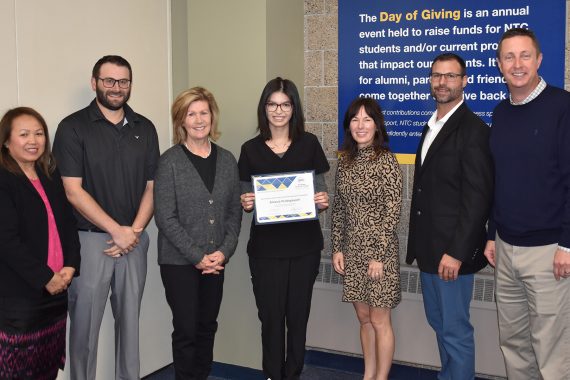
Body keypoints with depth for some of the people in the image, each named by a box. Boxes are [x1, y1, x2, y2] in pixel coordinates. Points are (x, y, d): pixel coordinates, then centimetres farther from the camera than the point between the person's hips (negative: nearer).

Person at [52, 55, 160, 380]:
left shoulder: (145, 129, 8)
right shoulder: (73, 128, -4)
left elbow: (152, 187, 8)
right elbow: (73, 191, -9)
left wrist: (135, 231, -7)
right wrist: (117, 231, -12)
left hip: (134, 239, 4)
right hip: (90, 239, -3)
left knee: (130, 318, 12)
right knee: (85, 322, 2)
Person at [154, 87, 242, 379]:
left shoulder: (226, 160, 6)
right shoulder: (170, 161, -6)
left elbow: (234, 212, 7)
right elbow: (165, 217, -11)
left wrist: (224, 251, -6)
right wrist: (197, 256, -14)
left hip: (216, 260, 4)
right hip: (179, 261, -4)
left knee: (208, 327, 12)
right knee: (186, 330, 1)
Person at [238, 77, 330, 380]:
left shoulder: (309, 144, 1)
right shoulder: (251, 149, 1)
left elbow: (320, 193, 6)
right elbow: (245, 200, 6)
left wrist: (323, 202, -15)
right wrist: (245, 204, -16)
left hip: (305, 245, 1)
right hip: (266, 247, 0)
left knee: (298, 314, 10)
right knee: (271, 315, 5)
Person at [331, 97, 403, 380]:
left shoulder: (386, 160, -10)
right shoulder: (345, 160, 7)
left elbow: (393, 211, -13)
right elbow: (338, 209, 11)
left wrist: (378, 255, -15)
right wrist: (337, 248, 6)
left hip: (379, 251, -5)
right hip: (351, 250, 5)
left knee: (379, 320, 4)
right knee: (363, 317, 14)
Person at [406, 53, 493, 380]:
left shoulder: (473, 130, -14)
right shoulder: (432, 126, 13)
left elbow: (478, 198, -18)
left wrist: (456, 252, -20)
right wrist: (419, 243, 13)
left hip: (452, 250, -8)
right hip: (429, 248, 9)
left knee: (455, 329, 1)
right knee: (439, 323, 18)